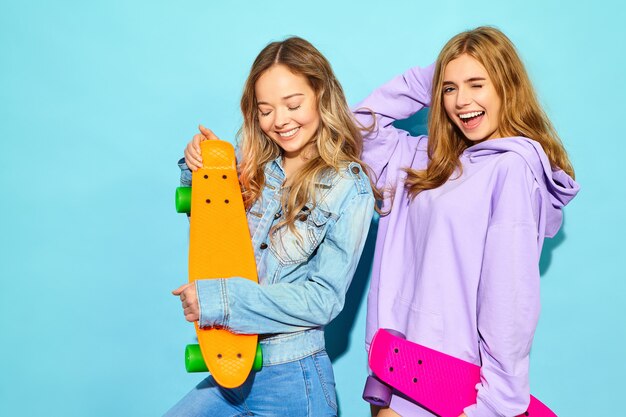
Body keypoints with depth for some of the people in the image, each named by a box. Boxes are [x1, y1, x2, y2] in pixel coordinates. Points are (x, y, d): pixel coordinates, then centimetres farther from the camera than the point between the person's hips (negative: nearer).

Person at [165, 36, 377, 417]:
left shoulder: (349, 189, -11)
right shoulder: (255, 171, 2)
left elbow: (323, 298, -15)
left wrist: (220, 299, -20)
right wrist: (198, 171, -4)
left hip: (291, 378, -5)